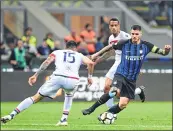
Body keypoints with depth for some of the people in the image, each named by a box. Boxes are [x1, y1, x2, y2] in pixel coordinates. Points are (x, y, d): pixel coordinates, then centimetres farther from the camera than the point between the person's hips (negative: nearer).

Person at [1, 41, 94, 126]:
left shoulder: (57, 52, 27)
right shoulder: (79, 56, 30)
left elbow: (47, 62, 10)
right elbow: (90, 63, 13)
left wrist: (35, 75, 7)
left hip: (58, 77, -1)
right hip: (73, 79, 1)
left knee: (36, 97, 8)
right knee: (69, 95, 37)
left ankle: (12, 115, -3)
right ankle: (64, 119, 23)